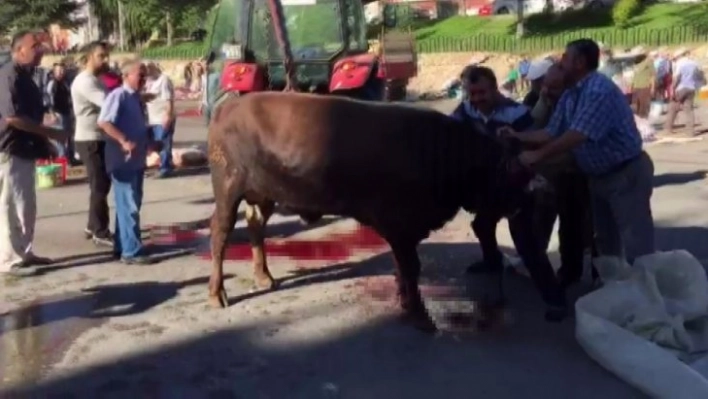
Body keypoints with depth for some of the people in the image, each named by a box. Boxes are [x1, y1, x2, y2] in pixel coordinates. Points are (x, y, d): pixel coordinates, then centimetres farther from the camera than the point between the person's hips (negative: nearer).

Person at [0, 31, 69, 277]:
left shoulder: (24, 76, 15)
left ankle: (24, 253, 24)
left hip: (24, 150, 10)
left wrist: (44, 142, 17)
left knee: (27, 207, 15)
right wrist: (50, 133, -19)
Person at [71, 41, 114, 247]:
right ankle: (101, 232, 1)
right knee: (100, 186, -6)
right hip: (90, 140, -10)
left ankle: (93, 227, 26)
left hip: (101, 139, 10)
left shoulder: (96, 80, 17)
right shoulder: (84, 81, -17)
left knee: (102, 184, 15)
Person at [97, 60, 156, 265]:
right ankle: (131, 251, -2)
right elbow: (104, 122, -25)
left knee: (131, 203, 15)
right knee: (128, 205, -6)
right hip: (123, 159, -9)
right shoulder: (118, 96, -13)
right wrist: (124, 141, -30)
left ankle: (122, 247, 25)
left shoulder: (136, 98, 14)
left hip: (137, 159, 9)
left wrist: (149, 140, 12)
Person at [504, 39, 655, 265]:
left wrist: (537, 156, -27)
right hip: (598, 176, 10)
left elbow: (577, 136, -31)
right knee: (605, 239, 21)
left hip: (626, 173, -10)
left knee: (635, 244, -7)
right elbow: (551, 133, 2)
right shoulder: (569, 96, 5)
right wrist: (517, 136, -5)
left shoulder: (599, 90, -24)